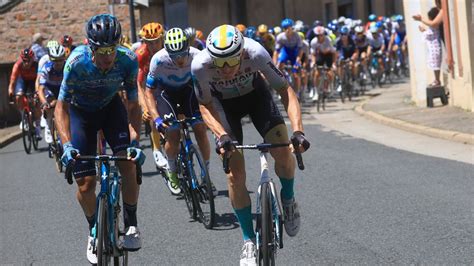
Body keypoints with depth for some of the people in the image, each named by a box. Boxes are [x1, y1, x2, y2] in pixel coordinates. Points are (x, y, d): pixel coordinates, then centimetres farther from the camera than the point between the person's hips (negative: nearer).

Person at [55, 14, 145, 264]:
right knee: (85, 183, -6)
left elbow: (133, 105, -21)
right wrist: (67, 144, -39)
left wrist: (134, 142, -34)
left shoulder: (128, 60, -29)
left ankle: (131, 224, -2)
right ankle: (94, 232, 20)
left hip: (111, 107, 1)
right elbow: (61, 107, -26)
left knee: (128, 163, -21)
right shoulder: (76, 62, -34)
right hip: (80, 111, -1)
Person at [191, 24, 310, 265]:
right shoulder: (200, 65, -35)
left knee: (283, 153, -19)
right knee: (235, 174, -10)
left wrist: (297, 130, -40)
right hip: (224, 103, 0)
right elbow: (206, 106, -20)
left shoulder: (255, 53, -37)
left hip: (256, 94, 0)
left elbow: (285, 89, -29)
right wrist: (221, 135, -37)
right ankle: (249, 241, 6)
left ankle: (288, 199, 14)